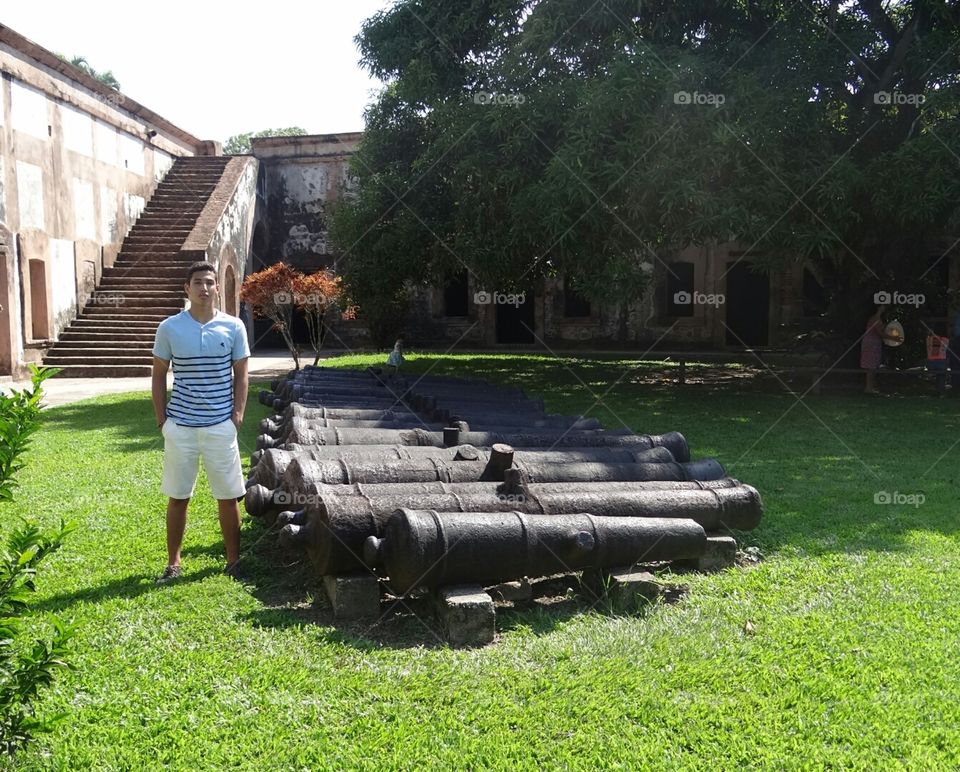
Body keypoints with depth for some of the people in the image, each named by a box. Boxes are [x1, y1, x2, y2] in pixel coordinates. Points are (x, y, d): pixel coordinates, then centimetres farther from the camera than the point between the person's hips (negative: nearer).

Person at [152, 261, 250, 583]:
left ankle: (234, 560, 20)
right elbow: (159, 375, 6)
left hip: (220, 426, 0)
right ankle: (173, 562, 23)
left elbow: (240, 375, 5)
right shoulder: (169, 328, -1)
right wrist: (162, 420, 0)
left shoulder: (233, 327, -1)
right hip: (179, 426, 0)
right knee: (177, 496, 9)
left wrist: (237, 415, -3)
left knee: (228, 496, 6)